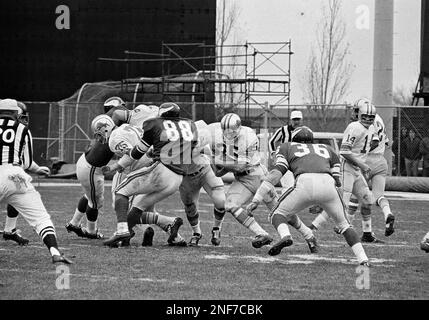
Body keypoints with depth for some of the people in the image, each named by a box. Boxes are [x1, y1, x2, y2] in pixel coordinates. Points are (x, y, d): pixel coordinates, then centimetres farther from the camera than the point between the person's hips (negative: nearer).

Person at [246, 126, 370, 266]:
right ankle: (363, 259, 11)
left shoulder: (287, 147, 29)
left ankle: (284, 236, -16)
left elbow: (275, 174, 14)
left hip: (305, 183, -3)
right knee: (343, 223, 25)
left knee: (278, 215, 17)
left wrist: (256, 199, 12)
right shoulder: (327, 150, 37)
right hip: (328, 185, 3)